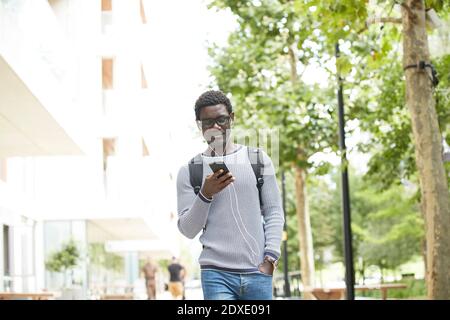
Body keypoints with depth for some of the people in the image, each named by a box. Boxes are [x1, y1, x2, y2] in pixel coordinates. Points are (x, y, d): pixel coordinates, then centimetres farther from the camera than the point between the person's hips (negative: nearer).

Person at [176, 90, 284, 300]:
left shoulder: (259, 160, 10)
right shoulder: (189, 171, 7)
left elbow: (274, 212, 8)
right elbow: (187, 229, 3)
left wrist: (270, 257, -3)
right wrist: (205, 194, -12)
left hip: (258, 273, 2)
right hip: (216, 274, -1)